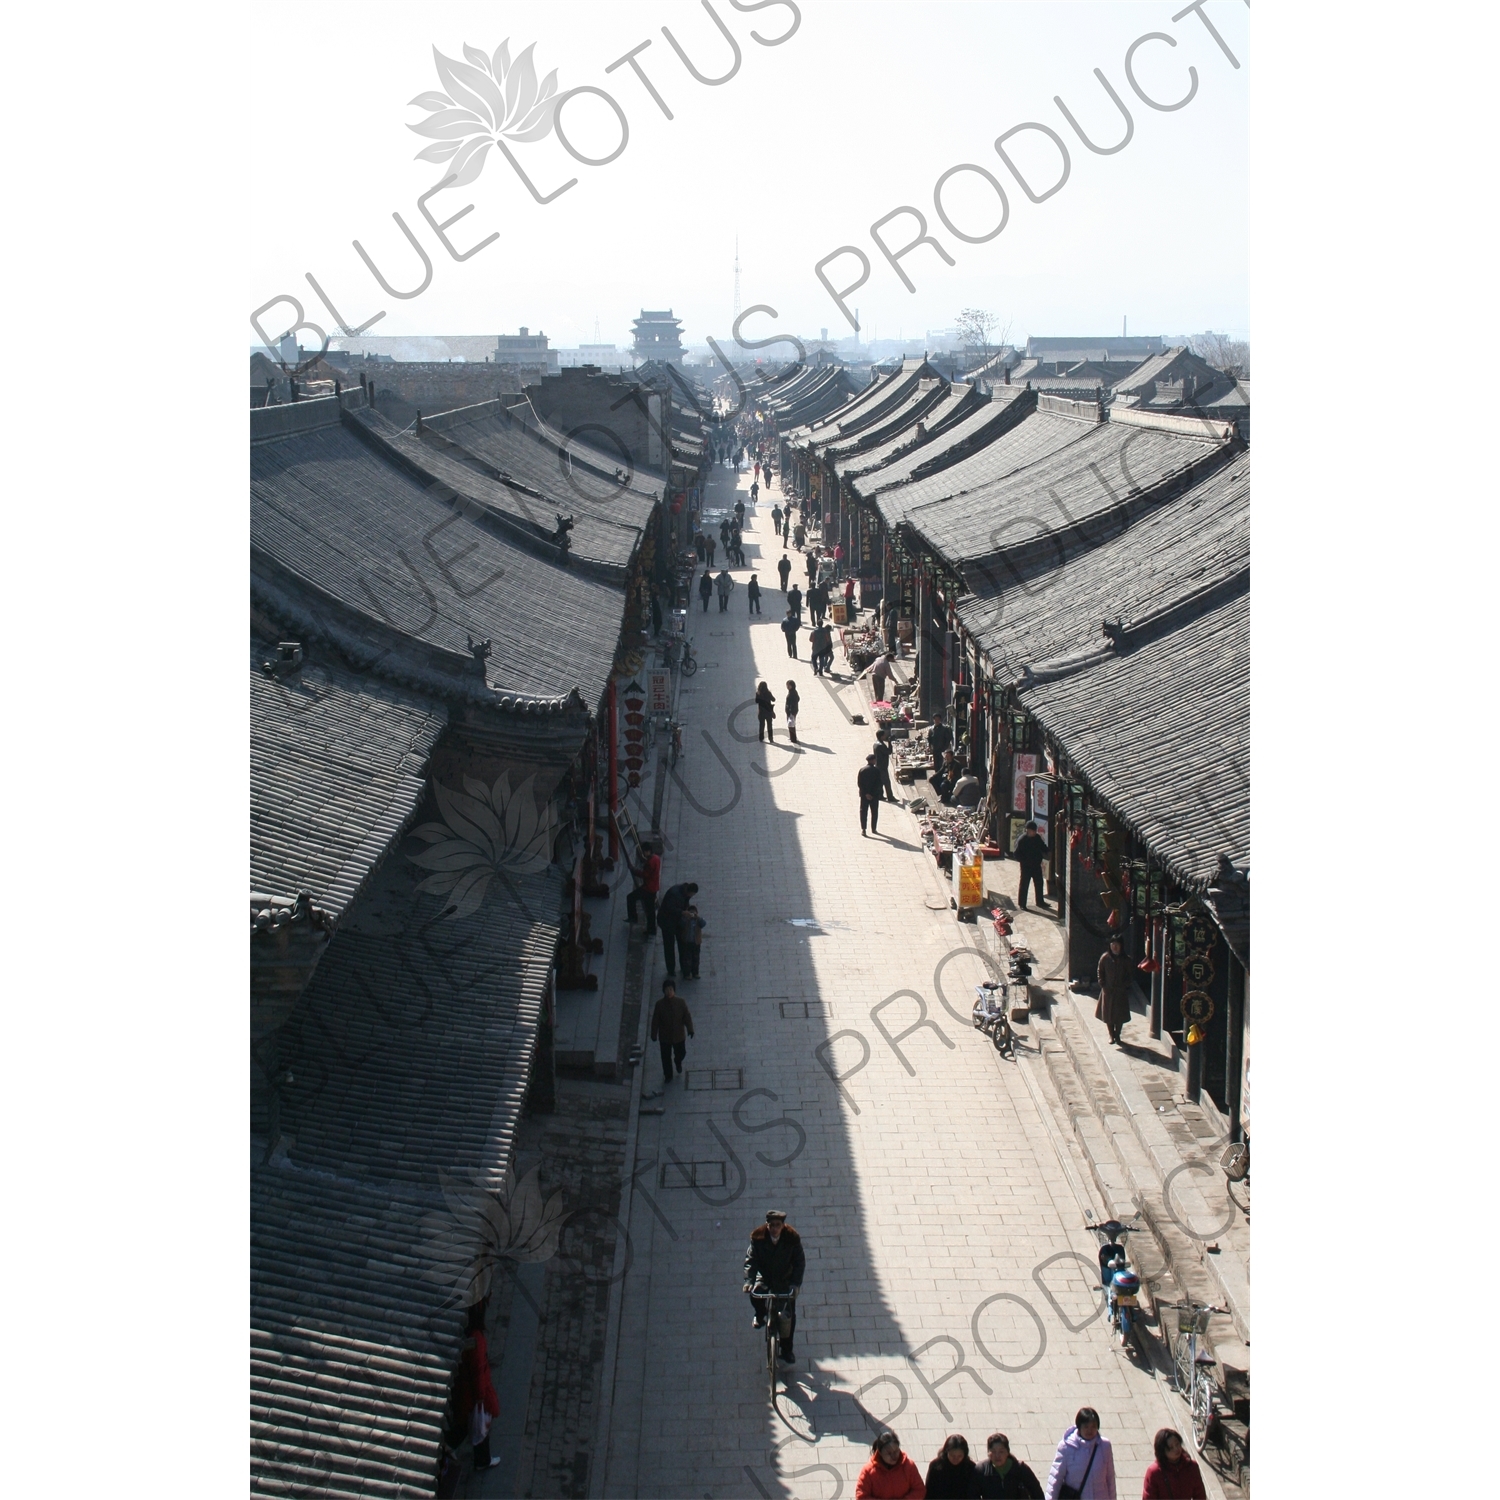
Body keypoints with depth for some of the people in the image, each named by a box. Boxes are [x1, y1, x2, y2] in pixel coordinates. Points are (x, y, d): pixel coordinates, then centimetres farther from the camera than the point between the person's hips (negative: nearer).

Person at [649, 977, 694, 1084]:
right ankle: (668, 1075, 36)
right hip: (665, 1036, -1)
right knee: (666, 1057, 13)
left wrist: (690, 1029, -10)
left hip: (679, 1035, 1)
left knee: (681, 1053, 20)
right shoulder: (660, 1004, -17)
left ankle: (678, 1062, 56)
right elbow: (655, 1020, -9)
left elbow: (687, 1016, -7)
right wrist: (654, 1035, -5)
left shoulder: (681, 1002, -16)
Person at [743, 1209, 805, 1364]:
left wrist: (796, 1283, -26)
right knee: (755, 1293, -26)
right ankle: (760, 1315, 11)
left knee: (789, 1314, -6)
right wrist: (749, 1280, -33)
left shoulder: (792, 1238, -19)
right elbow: (751, 1259, -19)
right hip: (764, 1276, 1)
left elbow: (800, 1261, -14)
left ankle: (787, 1350, 8)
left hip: (784, 1279, -1)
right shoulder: (758, 1237, -18)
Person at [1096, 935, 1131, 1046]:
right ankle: (1111, 1035, 23)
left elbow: (1128, 975, 1)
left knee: (1120, 1015, 5)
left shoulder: (1125, 960, -6)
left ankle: (1117, 1035, 21)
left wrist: (1125, 986, -8)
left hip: (1121, 991, 0)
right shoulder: (1105, 958, -7)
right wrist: (1103, 985, -6)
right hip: (1108, 990, 0)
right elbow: (1100, 973, 1)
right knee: (1108, 1013, 7)